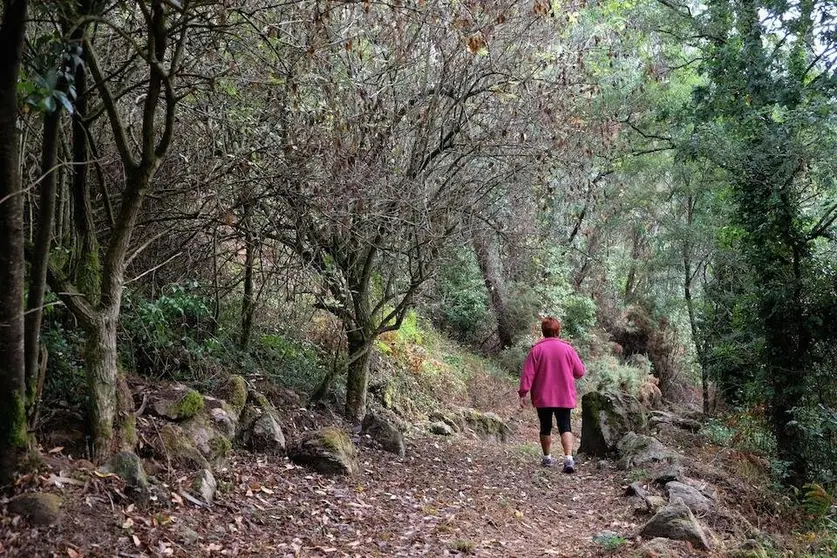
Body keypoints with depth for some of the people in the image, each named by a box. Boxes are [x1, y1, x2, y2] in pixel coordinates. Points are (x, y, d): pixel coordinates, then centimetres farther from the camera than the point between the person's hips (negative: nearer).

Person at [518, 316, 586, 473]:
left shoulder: (536, 350, -7)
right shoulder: (567, 349, -4)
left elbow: (528, 373, -8)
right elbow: (580, 372, 4)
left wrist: (523, 394, -3)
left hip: (542, 398, 0)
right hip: (564, 397, 0)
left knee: (545, 428, 14)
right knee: (565, 427, 1)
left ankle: (547, 458, 24)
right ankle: (568, 458, -16)